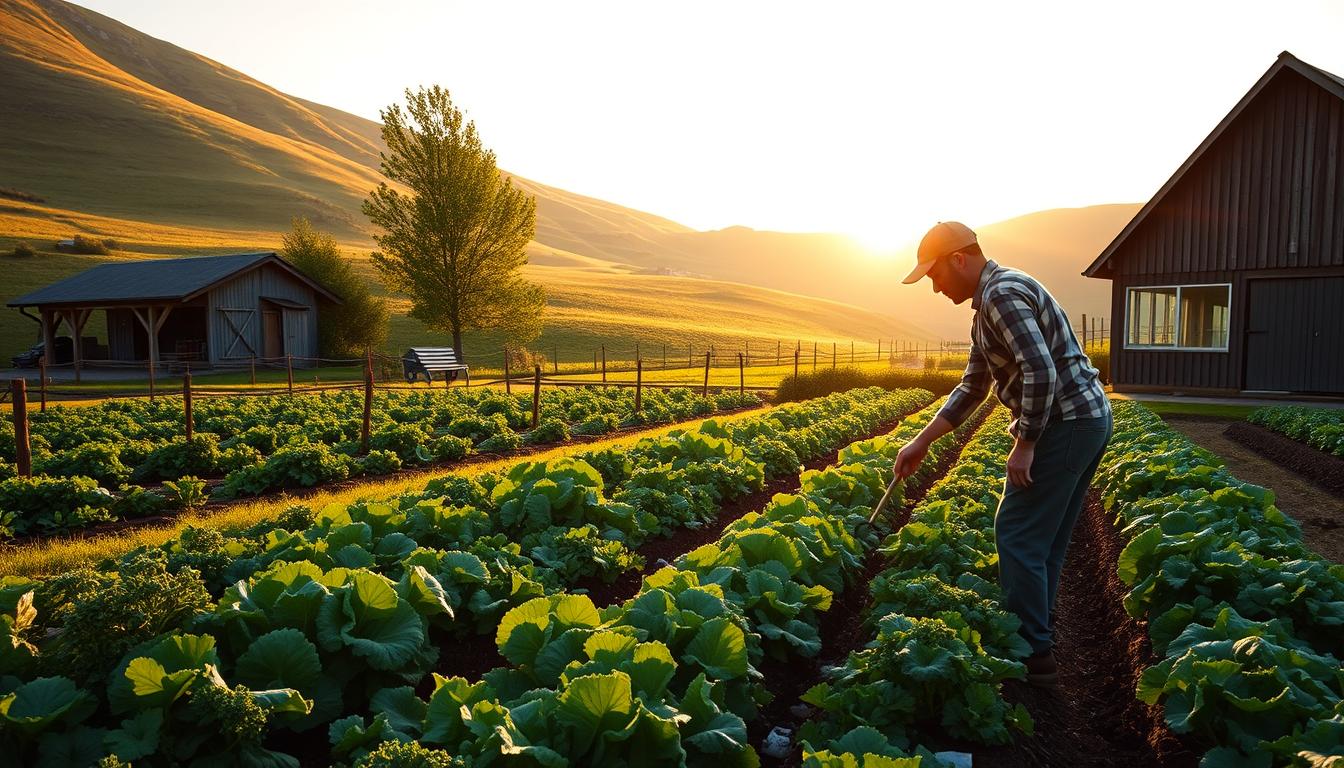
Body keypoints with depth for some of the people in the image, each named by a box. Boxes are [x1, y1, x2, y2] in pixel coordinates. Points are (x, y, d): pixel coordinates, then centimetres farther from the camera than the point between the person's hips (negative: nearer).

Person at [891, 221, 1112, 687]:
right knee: (1046, 538, 16)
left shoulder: (1002, 294, -15)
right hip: (1090, 420, 10)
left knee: (1018, 535, -4)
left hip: (1064, 424, -10)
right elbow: (972, 387, 21)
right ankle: (1038, 639, 27)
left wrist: (1024, 445, -18)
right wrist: (921, 443, 19)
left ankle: (1033, 655, 5)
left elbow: (1041, 372, -26)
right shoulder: (990, 303, 18)